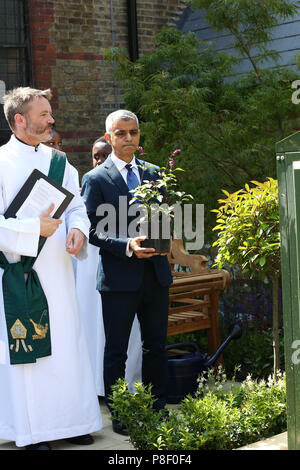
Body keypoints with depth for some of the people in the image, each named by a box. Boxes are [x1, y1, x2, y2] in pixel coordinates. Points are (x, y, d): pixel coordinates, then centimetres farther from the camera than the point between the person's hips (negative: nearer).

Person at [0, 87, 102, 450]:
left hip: (57, 273, 6)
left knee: (66, 345, 9)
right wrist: (34, 228, -20)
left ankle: (70, 420, 20)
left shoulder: (58, 162, 12)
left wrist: (78, 228, -7)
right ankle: (32, 430, 8)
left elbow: (76, 206, 14)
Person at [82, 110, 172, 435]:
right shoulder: (96, 179, -4)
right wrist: (127, 246, -22)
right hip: (119, 277, -5)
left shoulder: (152, 173, 11)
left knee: (156, 345, 13)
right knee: (116, 350, 5)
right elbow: (92, 230, -9)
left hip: (155, 274, 5)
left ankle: (157, 408, 26)